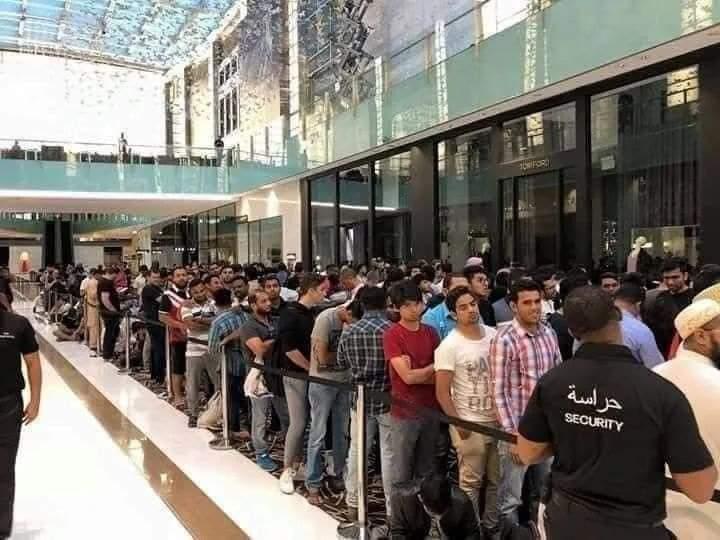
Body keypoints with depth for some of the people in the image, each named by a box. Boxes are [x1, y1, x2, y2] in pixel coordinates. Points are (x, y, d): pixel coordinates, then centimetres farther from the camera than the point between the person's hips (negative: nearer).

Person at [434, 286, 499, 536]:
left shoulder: (494, 334, 1)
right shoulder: (449, 346, -15)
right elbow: (442, 392, -13)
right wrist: (458, 424, -13)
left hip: (498, 420, 5)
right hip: (470, 424, -5)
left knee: (497, 479, 16)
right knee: (471, 482, 6)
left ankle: (492, 524, 32)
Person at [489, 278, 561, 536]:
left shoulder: (549, 334, 3)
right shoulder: (504, 340, -15)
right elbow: (500, 392, -15)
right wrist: (511, 434, -17)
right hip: (519, 427, -6)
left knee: (544, 493, 22)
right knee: (510, 499, 6)